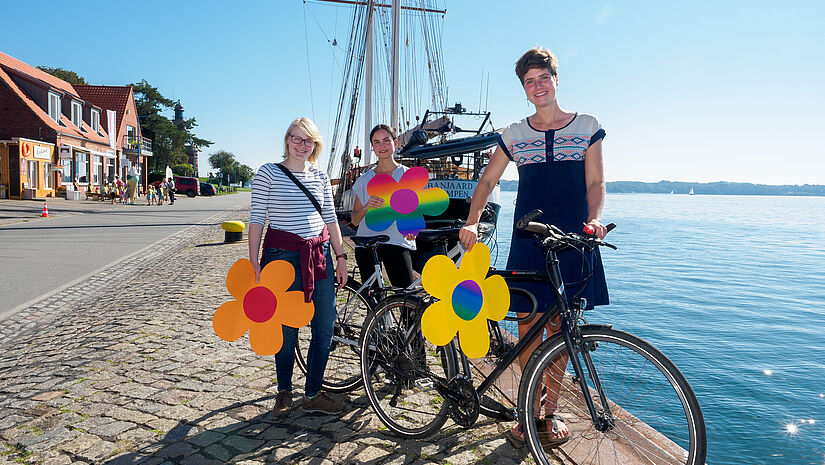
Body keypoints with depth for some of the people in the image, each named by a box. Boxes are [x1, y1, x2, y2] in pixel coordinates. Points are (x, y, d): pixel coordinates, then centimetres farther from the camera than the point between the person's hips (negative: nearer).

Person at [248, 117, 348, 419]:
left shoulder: (320, 177, 12)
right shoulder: (268, 173, 0)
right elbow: (256, 219, -2)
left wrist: (341, 257, 11)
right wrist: (254, 261, -8)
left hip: (319, 256, 5)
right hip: (283, 257, -4)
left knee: (325, 328, 4)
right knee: (287, 329, 3)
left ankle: (313, 394, 20)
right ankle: (284, 392, 26)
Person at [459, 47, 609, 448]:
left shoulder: (587, 126, 8)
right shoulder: (514, 135, 10)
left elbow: (595, 182, 6)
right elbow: (488, 179, 13)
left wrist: (594, 218, -13)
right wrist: (472, 221, -1)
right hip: (527, 242, 1)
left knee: (558, 327, 4)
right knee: (527, 326, 0)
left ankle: (550, 411, 19)